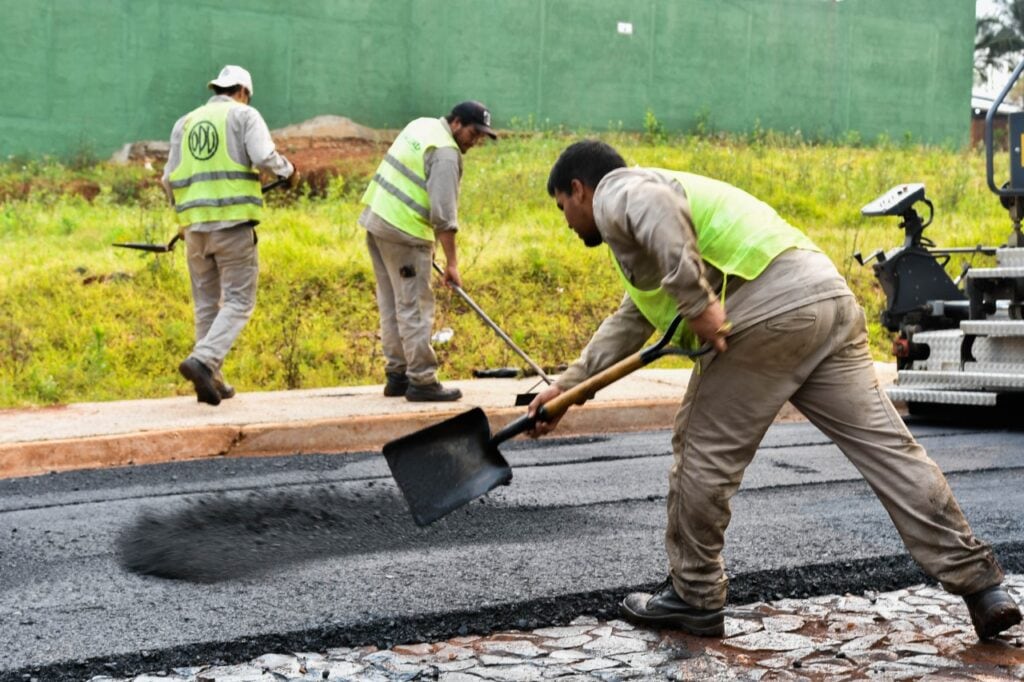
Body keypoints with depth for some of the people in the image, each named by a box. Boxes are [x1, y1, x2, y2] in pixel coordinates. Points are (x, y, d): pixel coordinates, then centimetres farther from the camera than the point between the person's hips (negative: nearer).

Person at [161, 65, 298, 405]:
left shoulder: (185, 122, 17)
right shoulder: (244, 115, 4)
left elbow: (169, 178, 13)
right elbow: (264, 157, -12)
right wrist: (288, 170, 7)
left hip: (195, 225, 5)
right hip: (234, 223, -5)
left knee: (206, 303, 13)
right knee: (238, 301, -1)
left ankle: (211, 380, 14)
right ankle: (202, 360, -21)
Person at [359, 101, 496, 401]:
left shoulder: (422, 125, 14)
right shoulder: (446, 153, -14)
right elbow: (444, 213, -19)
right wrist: (451, 263, -16)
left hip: (375, 216, 10)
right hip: (403, 230, -10)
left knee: (391, 304, 13)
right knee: (414, 307, -6)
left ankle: (397, 375, 18)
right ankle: (421, 381, -5)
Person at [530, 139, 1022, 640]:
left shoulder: (614, 193, 8)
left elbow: (658, 208, -19)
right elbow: (630, 321, 41)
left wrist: (696, 302, -19)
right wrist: (567, 386, 41)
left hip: (768, 311, -9)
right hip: (829, 293, 9)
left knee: (705, 448, 6)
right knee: (884, 444, 6)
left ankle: (693, 596, 17)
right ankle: (981, 584, 6)